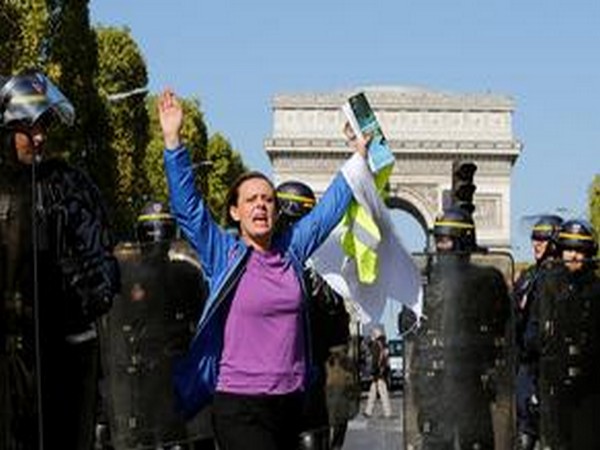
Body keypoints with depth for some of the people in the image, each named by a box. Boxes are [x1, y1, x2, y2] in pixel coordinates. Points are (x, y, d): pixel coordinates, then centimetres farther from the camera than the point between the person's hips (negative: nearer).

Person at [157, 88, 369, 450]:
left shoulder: (291, 251, 9)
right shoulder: (224, 255, -1)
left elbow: (330, 208, 19)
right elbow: (187, 207, -9)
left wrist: (360, 156, 22)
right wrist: (173, 140, -16)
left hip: (291, 402, 5)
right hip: (240, 405, -5)